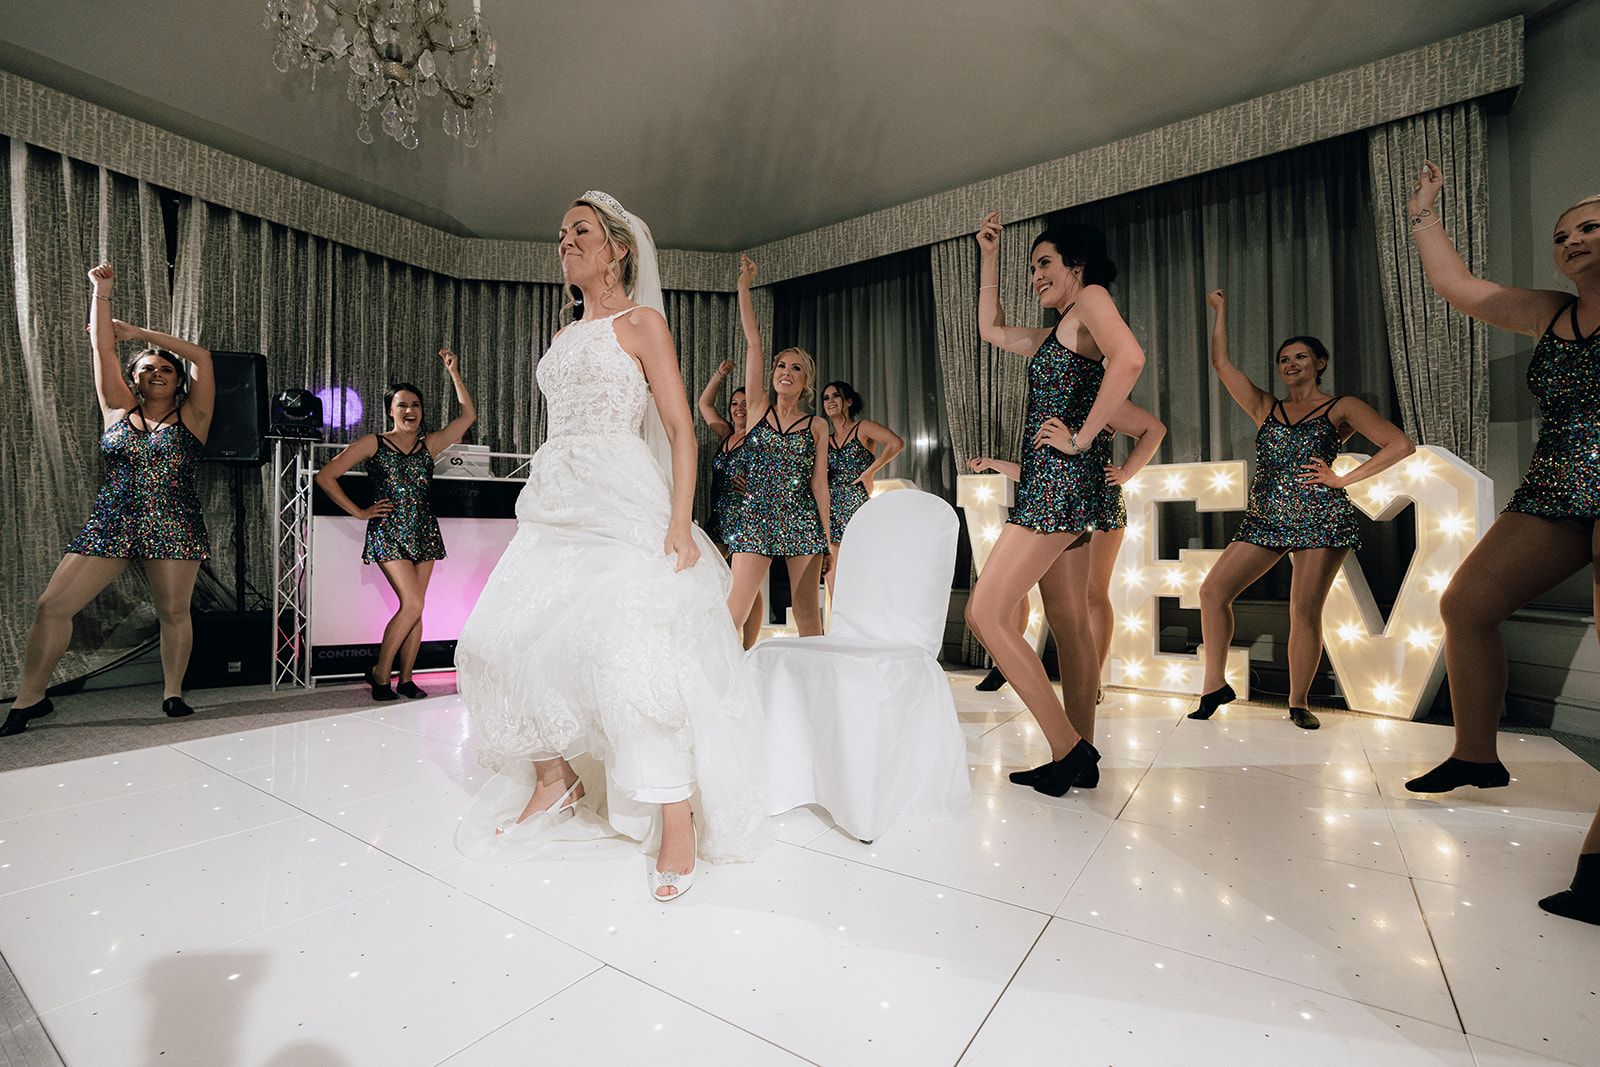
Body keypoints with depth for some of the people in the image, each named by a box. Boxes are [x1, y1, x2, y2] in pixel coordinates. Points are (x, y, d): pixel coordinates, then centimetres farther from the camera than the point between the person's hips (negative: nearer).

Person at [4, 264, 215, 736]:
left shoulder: (191, 416, 7)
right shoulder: (118, 409, 14)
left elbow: (201, 356, 1)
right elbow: (102, 349, 9)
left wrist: (137, 332, 8)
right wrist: (101, 292, 5)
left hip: (174, 528, -3)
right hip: (110, 525, 3)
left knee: (174, 613, 0)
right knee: (52, 606, 0)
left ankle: (173, 693, 14)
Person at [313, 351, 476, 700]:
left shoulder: (429, 445, 10)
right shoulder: (373, 443, 3)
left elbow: (468, 415, 5)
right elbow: (325, 477, 1)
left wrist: (454, 373, 3)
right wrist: (359, 512, -3)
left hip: (424, 533, 4)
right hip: (388, 533, -4)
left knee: (414, 608, 3)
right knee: (412, 603, -14)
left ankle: (405, 679, 13)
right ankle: (380, 671, 5)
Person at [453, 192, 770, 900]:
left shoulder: (642, 322, 3)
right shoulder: (566, 336, 23)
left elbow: (681, 428, -6)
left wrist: (680, 521, -18)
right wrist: (545, 499, 17)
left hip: (623, 505, -7)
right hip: (555, 506, 7)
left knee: (631, 651, -19)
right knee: (502, 641, 1)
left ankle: (677, 821, -7)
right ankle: (554, 777, 21)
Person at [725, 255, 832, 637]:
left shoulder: (817, 425, 8)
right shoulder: (758, 407, 8)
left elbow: (819, 483, 5)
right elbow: (753, 342, 3)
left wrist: (828, 539, 2)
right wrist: (744, 285, 1)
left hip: (802, 521, 0)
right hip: (756, 518, 0)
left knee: (806, 612, 4)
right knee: (734, 610, -6)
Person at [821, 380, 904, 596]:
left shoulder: (862, 428, 3)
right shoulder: (826, 440, 18)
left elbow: (897, 443, -14)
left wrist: (869, 472, -13)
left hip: (857, 506, -5)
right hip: (830, 511, 5)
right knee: (834, 586, 3)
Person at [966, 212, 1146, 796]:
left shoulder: (1092, 298, -2)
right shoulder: (1054, 336, 24)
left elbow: (1130, 358, -23)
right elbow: (991, 329, 37)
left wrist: (1082, 436, -18)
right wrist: (989, 256, 34)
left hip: (1063, 480, -10)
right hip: (1054, 486, 10)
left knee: (986, 612, -11)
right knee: (1069, 624, 8)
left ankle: (1068, 748, -5)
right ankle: (1079, 757, 16)